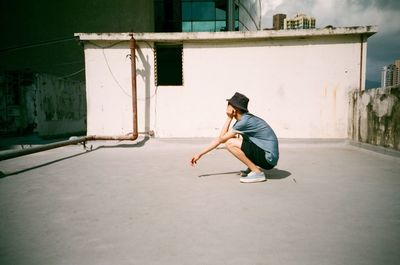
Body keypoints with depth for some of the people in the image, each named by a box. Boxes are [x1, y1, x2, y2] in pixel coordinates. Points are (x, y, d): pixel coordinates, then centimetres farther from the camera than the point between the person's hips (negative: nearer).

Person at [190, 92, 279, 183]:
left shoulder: (245, 121, -20)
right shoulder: (242, 120, 8)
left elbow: (222, 139, -15)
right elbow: (219, 139, 10)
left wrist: (229, 118, -9)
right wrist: (200, 154, 11)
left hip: (268, 158, -9)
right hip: (263, 153, 9)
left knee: (230, 142, -19)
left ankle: (257, 173, -11)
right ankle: (254, 167, 12)